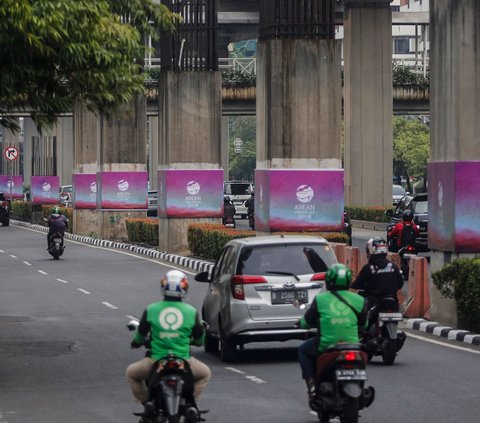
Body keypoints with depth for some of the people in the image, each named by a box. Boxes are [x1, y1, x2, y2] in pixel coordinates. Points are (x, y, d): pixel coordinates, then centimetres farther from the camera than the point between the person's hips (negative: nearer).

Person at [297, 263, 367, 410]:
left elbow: (307, 322, 10)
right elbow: (363, 325, 14)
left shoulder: (320, 299, 0)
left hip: (326, 346, -2)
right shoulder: (359, 300, 5)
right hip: (352, 345, 2)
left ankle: (312, 384, 8)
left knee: (303, 351, 27)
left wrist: (301, 322, 34)